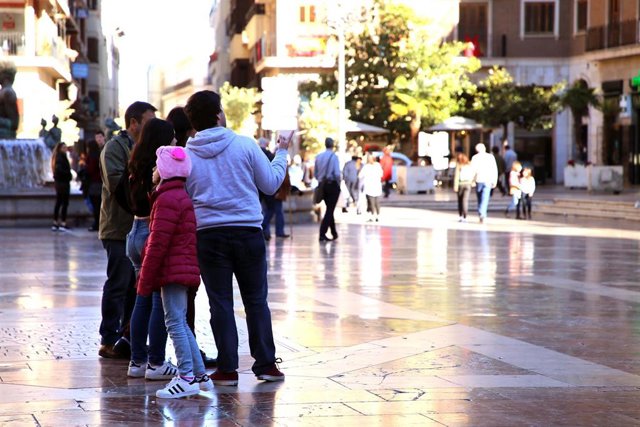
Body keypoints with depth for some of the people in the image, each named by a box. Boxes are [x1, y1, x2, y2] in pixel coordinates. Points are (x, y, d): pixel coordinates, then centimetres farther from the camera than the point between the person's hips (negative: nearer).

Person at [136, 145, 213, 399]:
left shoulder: (167, 200, -14)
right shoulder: (181, 196, 19)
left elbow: (158, 244, -18)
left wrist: (145, 280, -14)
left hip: (173, 271, -10)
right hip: (184, 270, 10)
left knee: (175, 322, -8)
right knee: (180, 323, 15)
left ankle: (186, 377, -9)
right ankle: (200, 375, 17)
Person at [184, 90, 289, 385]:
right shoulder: (245, 145, -5)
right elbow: (271, 184, 4)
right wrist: (282, 153, 18)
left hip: (208, 236, 1)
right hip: (248, 232, -1)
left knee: (221, 303, 6)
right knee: (256, 300, 10)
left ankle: (227, 369, 5)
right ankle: (265, 364, 10)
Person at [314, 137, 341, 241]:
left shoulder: (318, 157, 3)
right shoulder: (334, 156, -12)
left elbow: (315, 173, 6)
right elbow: (337, 173, -17)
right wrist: (338, 183, -1)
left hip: (322, 185, 6)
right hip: (332, 184, -6)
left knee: (329, 209, 18)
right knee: (330, 210, -1)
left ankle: (334, 233, 27)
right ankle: (322, 234, -8)